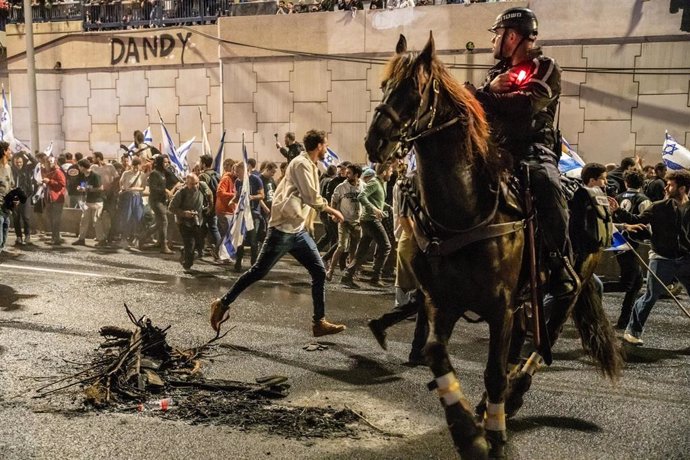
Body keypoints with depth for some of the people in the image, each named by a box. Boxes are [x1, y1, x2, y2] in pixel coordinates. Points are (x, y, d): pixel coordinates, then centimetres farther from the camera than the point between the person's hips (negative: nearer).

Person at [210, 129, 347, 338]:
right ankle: (223, 303, 13)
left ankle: (319, 322, 8)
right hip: (284, 229, -9)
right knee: (258, 271, -2)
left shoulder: (310, 165, 16)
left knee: (319, 272, 3)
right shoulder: (302, 163, -12)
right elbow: (312, 198, -19)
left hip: (299, 230, 9)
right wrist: (332, 211, -7)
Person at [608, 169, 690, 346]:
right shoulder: (659, 207, -3)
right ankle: (632, 331, 12)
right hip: (662, 259, -2)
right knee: (650, 296, 0)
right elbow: (638, 220, -3)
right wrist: (618, 211, -14)